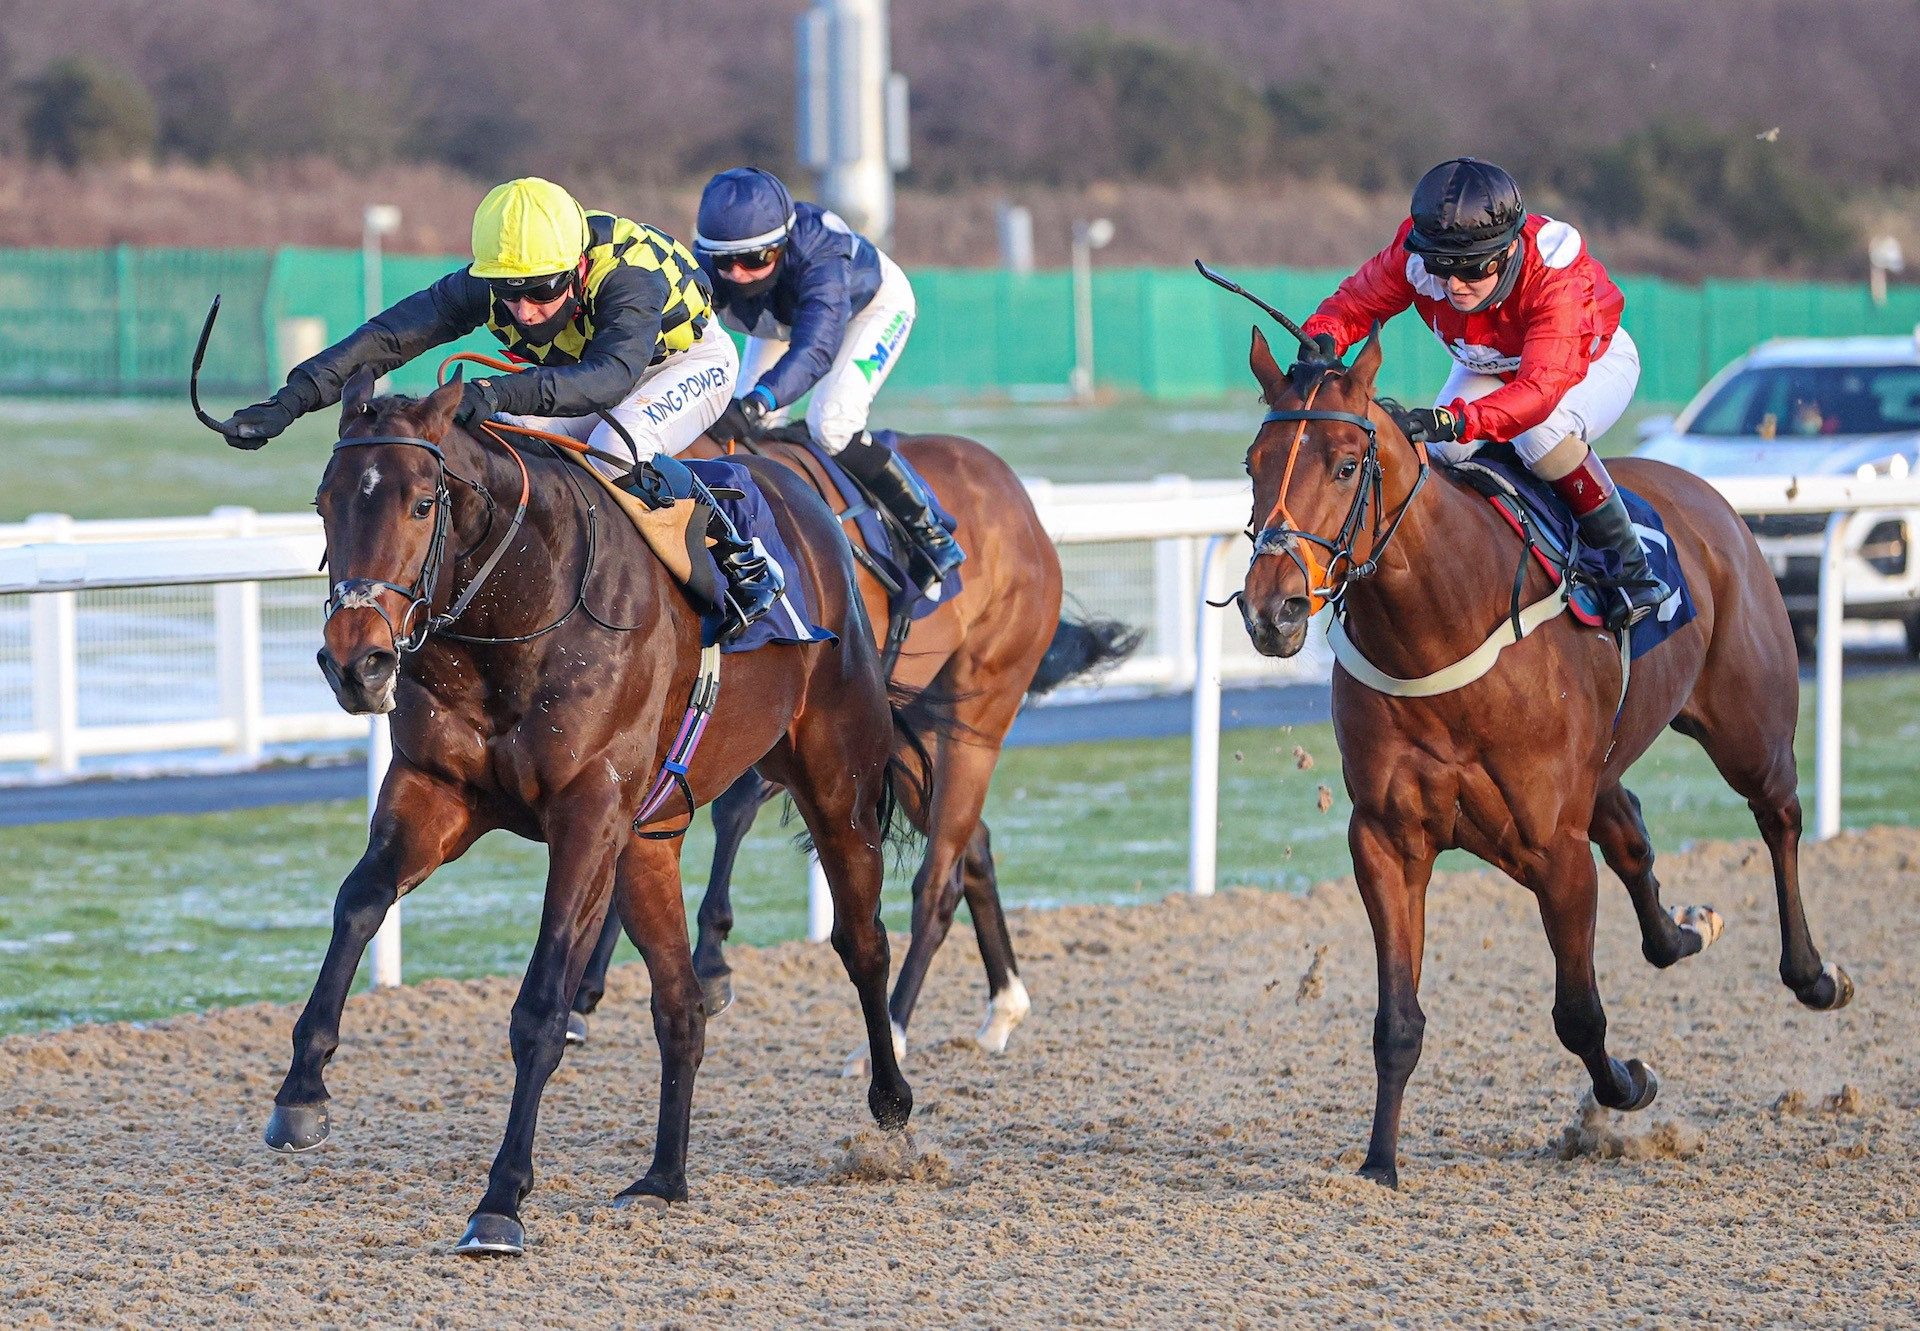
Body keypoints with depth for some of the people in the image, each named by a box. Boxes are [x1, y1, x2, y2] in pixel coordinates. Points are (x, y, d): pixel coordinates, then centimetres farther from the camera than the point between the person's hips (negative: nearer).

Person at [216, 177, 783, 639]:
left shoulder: (628, 272, -43)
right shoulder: (486, 283, -27)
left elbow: (611, 376, -59)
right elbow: (388, 336, -31)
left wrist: (500, 393, -73)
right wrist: (288, 402, -42)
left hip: (692, 358, -6)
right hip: (580, 365, 6)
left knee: (616, 450, -34)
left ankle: (742, 558, -15)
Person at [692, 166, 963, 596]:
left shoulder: (819, 255, -48)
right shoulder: (707, 268, -35)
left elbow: (816, 346, -61)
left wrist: (756, 403, -77)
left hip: (874, 305, -5)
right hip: (787, 315, 5)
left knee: (831, 425, -24)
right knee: (751, 429, -5)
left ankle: (927, 532, -9)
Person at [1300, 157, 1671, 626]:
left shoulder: (1557, 275, -43)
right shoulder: (1415, 257, -31)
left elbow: (1542, 388, -54)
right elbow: (1355, 303, -19)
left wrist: (1454, 420, -71)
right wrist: (1322, 340, -45)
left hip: (1593, 363, -4)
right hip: (1488, 370, 4)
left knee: (1540, 434, -36)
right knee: (1444, 448, -27)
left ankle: (1629, 563, -18)